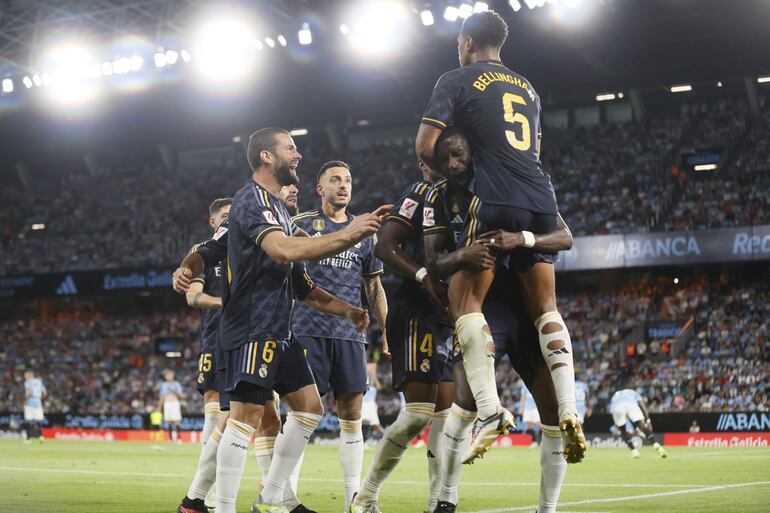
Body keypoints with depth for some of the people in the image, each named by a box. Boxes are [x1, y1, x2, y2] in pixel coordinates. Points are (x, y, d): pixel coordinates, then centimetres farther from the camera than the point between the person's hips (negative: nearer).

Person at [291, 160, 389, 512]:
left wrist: (387, 331, 14)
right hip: (310, 332, -4)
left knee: (352, 416, 3)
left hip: (350, 334, 4)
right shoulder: (302, 224, 5)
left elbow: (374, 287, 19)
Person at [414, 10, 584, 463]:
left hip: (496, 202, -6)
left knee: (465, 298, -2)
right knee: (545, 307, 11)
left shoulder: (458, 81, 6)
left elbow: (425, 146, -1)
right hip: (542, 201, 6)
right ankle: (569, 412, -2)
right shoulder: (528, 89, 25)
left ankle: (489, 409, -17)